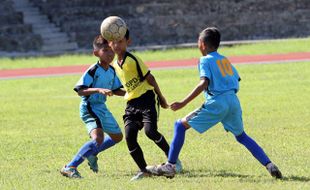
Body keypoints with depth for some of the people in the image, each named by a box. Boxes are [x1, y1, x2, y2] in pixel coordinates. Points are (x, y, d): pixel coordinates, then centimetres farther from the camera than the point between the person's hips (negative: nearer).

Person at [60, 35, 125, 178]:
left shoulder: (112, 71, 4)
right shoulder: (93, 71, -20)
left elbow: (115, 90, 19)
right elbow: (80, 91, -28)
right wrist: (98, 90, -39)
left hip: (101, 107, 9)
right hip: (89, 107, -9)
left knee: (117, 136, 23)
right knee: (98, 138, -27)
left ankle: (92, 154, 42)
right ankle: (70, 168, -24)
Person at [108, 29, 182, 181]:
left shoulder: (133, 60, -12)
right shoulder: (114, 64, 10)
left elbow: (149, 78, -7)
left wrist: (161, 98, -2)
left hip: (147, 98, -7)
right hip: (131, 103, 7)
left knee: (150, 131, -22)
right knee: (129, 136, -10)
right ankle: (143, 170, -1)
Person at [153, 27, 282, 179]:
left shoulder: (205, 60, 1)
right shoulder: (225, 60, 22)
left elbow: (204, 83, -14)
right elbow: (237, 81, 20)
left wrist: (183, 103, -18)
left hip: (216, 103, -6)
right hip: (234, 101, 6)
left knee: (181, 125, 3)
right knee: (241, 136, 22)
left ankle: (170, 166, -3)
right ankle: (269, 165, 8)